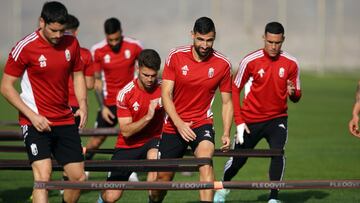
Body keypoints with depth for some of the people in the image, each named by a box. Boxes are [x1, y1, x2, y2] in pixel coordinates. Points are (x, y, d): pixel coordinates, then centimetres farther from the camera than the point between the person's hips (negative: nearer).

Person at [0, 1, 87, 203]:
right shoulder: (25, 48, -13)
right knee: (43, 175, -20)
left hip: (65, 120, 6)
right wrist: (32, 115, -16)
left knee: (79, 177, 4)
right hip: (36, 122, -6)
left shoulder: (71, 43, 2)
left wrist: (83, 104, 1)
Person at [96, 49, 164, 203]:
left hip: (152, 141, 1)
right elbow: (126, 131, -17)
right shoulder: (125, 93, -15)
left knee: (154, 156, -39)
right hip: (128, 146, -1)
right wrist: (148, 116, -29)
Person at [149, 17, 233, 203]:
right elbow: (165, 94, -8)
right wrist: (179, 123, -21)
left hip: (202, 123, -1)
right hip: (174, 125, 1)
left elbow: (227, 102, 4)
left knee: (205, 161, -30)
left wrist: (226, 134, -6)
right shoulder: (176, 56, -7)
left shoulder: (222, 64, -6)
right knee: (163, 177, 7)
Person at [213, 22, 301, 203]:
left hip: (277, 118, 0)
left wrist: (292, 93, -21)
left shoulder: (291, 64, -5)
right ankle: (223, 187, 41)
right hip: (251, 120, 0)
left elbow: (296, 97, 4)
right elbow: (234, 90, -3)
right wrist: (239, 121, -8)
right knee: (238, 160, 10)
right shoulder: (250, 61, -11)